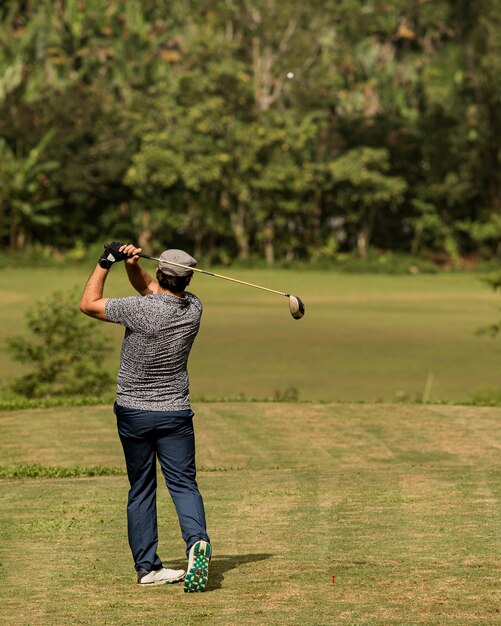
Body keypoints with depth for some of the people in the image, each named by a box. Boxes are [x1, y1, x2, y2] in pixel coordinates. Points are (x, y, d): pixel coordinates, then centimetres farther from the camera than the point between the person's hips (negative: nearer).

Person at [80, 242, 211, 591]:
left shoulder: (141, 309, -19)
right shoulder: (194, 309, -4)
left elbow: (88, 304, -5)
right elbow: (149, 288, 11)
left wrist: (106, 262, 0)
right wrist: (131, 264, -6)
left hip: (133, 412, -2)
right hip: (176, 413, 2)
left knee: (141, 489, 9)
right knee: (183, 483, 2)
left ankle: (147, 566, 10)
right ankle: (197, 540, -26)